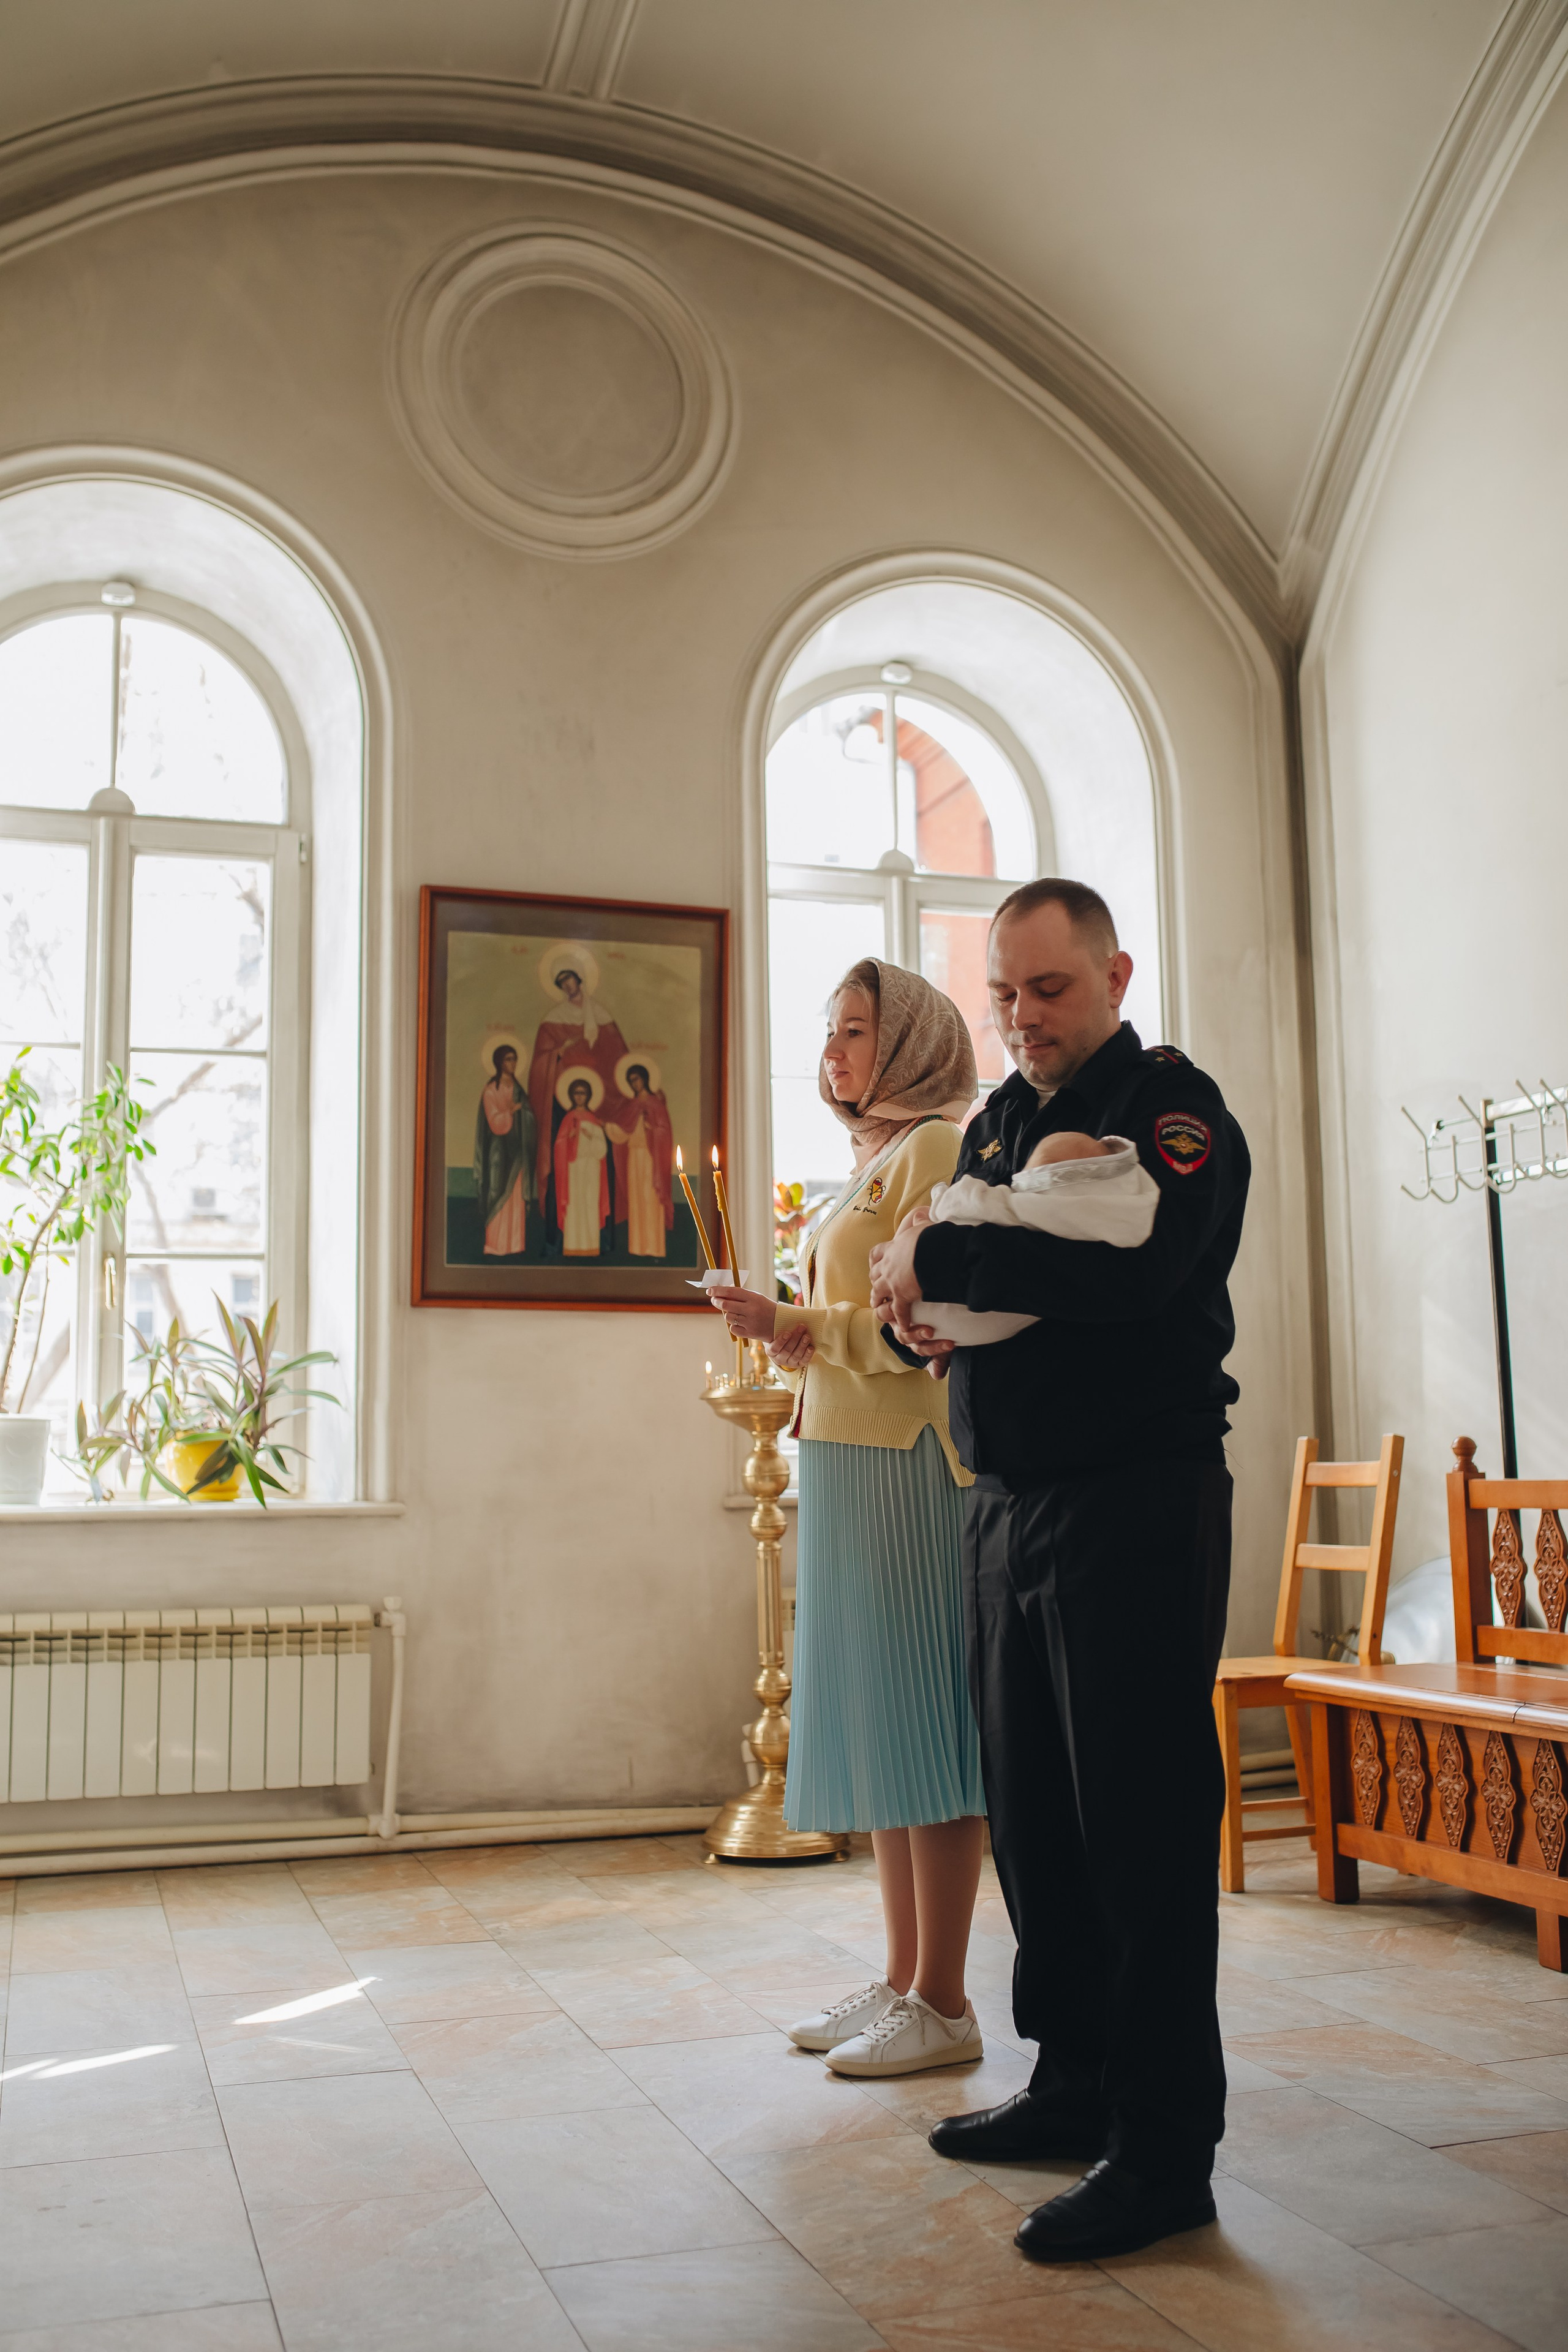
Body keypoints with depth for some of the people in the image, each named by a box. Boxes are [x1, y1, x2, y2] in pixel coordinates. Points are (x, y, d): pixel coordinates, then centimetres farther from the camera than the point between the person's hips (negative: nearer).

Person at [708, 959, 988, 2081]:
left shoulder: (935, 1149, -7)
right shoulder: (874, 1165, 21)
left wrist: (801, 1328, -14)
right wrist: (786, 1330, 8)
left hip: (907, 1467, -9)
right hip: (848, 1464, 9)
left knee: (921, 1725, -5)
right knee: (877, 1728, 11)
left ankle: (944, 2004, 3)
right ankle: (903, 1981, 19)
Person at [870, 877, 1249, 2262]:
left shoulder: (1173, 1104, -7)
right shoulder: (998, 1122, 17)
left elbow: (1131, 1271, -25)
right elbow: (964, 1295, 22)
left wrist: (939, 1256, -16)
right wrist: (916, 1306, -2)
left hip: (1138, 1502, -8)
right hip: (1009, 1505, 8)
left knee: (1142, 1820, -4)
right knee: (1031, 1813, 13)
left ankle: (1166, 2149, 5)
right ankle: (1077, 2086, 27)